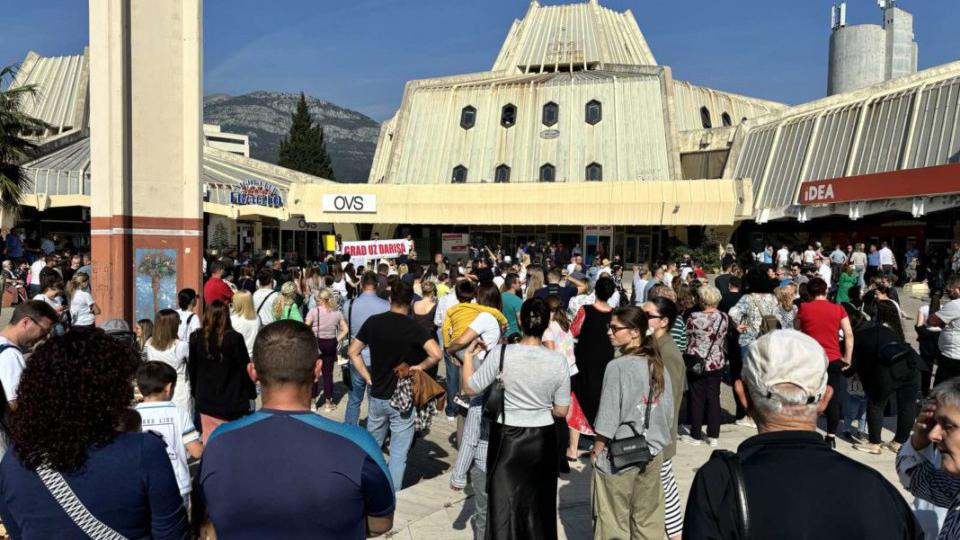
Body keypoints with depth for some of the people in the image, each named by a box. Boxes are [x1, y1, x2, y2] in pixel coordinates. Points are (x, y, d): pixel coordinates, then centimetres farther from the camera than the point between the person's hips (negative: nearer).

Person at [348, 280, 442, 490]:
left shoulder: (373, 322, -2)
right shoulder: (413, 327, -13)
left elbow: (353, 351, 3)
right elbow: (436, 354, -26)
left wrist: (368, 378, 5)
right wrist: (420, 366, -9)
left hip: (377, 396, 4)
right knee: (398, 453, 6)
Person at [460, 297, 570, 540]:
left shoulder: (500, 354, -17)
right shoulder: (558, 361, -11)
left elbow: (469, 388, -6)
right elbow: (561, 411, -3)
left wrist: (468, 355, 7)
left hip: (507, 438, -1)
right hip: (543, 440, 2)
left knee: (504, 502, 13)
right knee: (540, 504, 20)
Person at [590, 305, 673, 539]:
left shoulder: (618, 366, -18)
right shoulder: (658, 365, 0)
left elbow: (608, 419, -15)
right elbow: (667, 413, 6)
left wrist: (596, 452, -3)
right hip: (653, 453, 6)